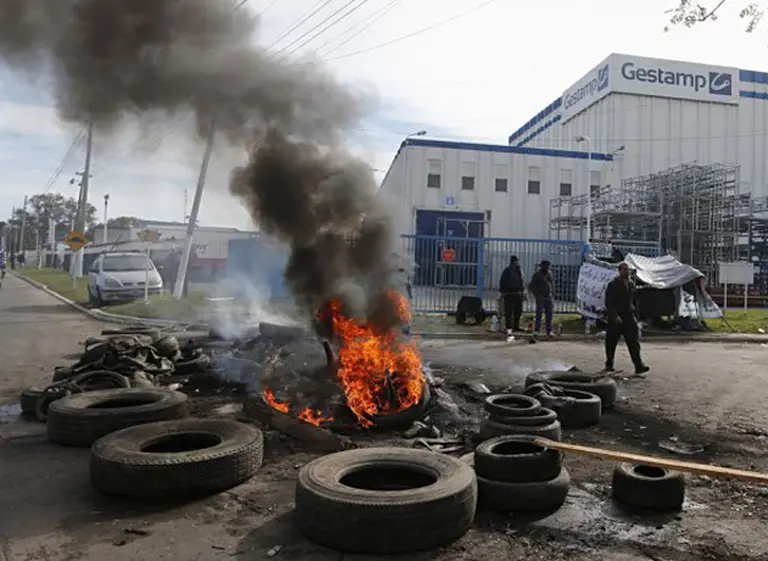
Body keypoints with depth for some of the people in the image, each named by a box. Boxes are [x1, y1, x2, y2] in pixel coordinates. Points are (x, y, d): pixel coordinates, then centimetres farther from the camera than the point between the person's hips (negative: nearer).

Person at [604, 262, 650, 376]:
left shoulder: (632, 284, 12)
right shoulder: (612, 285, -5)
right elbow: (608, 303, -12)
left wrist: (633, 310, 14)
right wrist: (614, 316, -22)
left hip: (629, 316, 4)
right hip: (615, 318, -4)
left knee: (634, 341, -7)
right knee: (611, 343, 5)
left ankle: (639, 367, -11)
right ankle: (609, 365, 20)